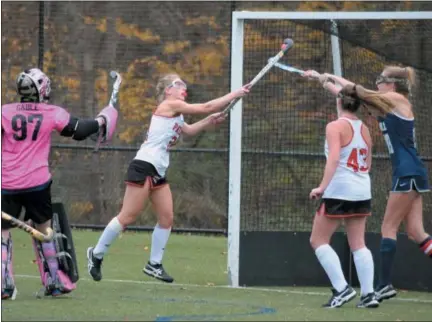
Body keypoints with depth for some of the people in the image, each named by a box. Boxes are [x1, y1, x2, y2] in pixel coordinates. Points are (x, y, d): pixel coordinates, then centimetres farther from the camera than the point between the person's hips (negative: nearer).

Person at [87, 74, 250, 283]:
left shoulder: (175, 114, 19)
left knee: (167, 218, 4)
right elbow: (206, 107, -9)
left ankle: (154, 264, 11)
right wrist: (235, 94, -4)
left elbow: (189, 130, 32)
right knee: (127, 217, -9)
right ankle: (96, 254, 1)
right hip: (144, 167, -10)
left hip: (159, 172, 10)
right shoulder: (169, 105, -8)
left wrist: (210, 121, 16)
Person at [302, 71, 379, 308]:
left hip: (339, 191, -7)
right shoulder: (364, 129, 10)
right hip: (363, 192, 7)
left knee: (318, 240, 4)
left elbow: (334, 158, -23)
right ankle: (368, 293, -1)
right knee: (358, 244, 8)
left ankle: (342, 288, -9)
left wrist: (322, 186, -25)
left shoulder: (336, 127, -11)